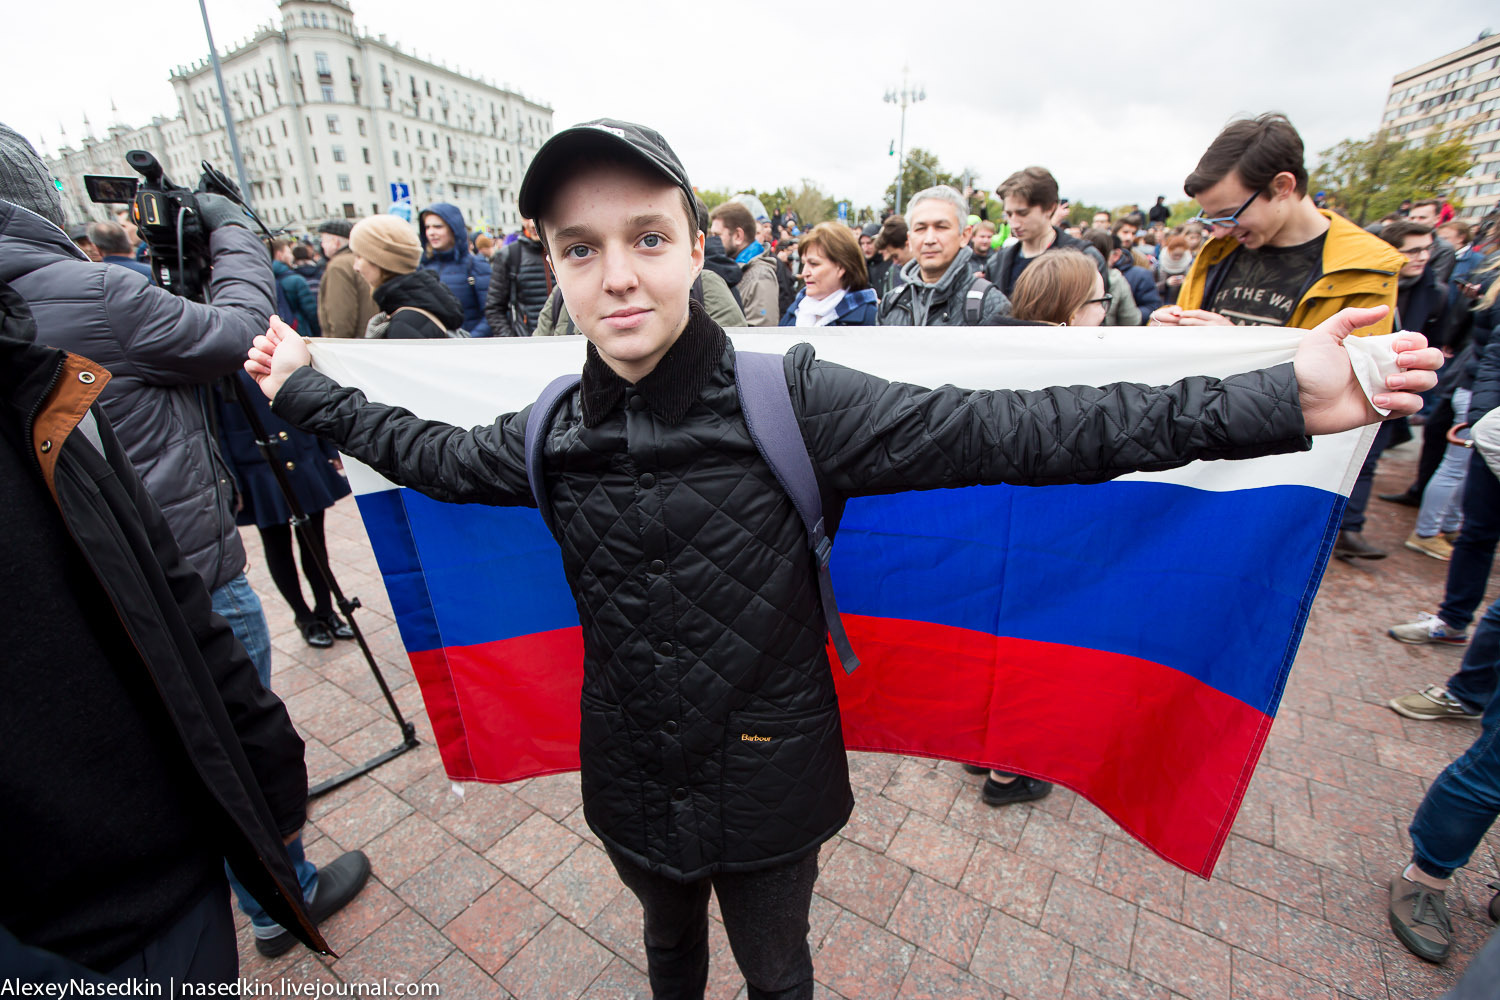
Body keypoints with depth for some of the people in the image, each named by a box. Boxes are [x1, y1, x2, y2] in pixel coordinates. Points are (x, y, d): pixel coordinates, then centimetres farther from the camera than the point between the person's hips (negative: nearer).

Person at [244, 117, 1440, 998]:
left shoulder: (789, 401, -23)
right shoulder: (550, 434, -10)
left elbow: (1004, 429, -26)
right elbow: (435, 453, 10)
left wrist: (1279, 401, -28)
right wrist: (303, 386, 17)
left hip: (766, 785, -3)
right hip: (631, 784, 4)